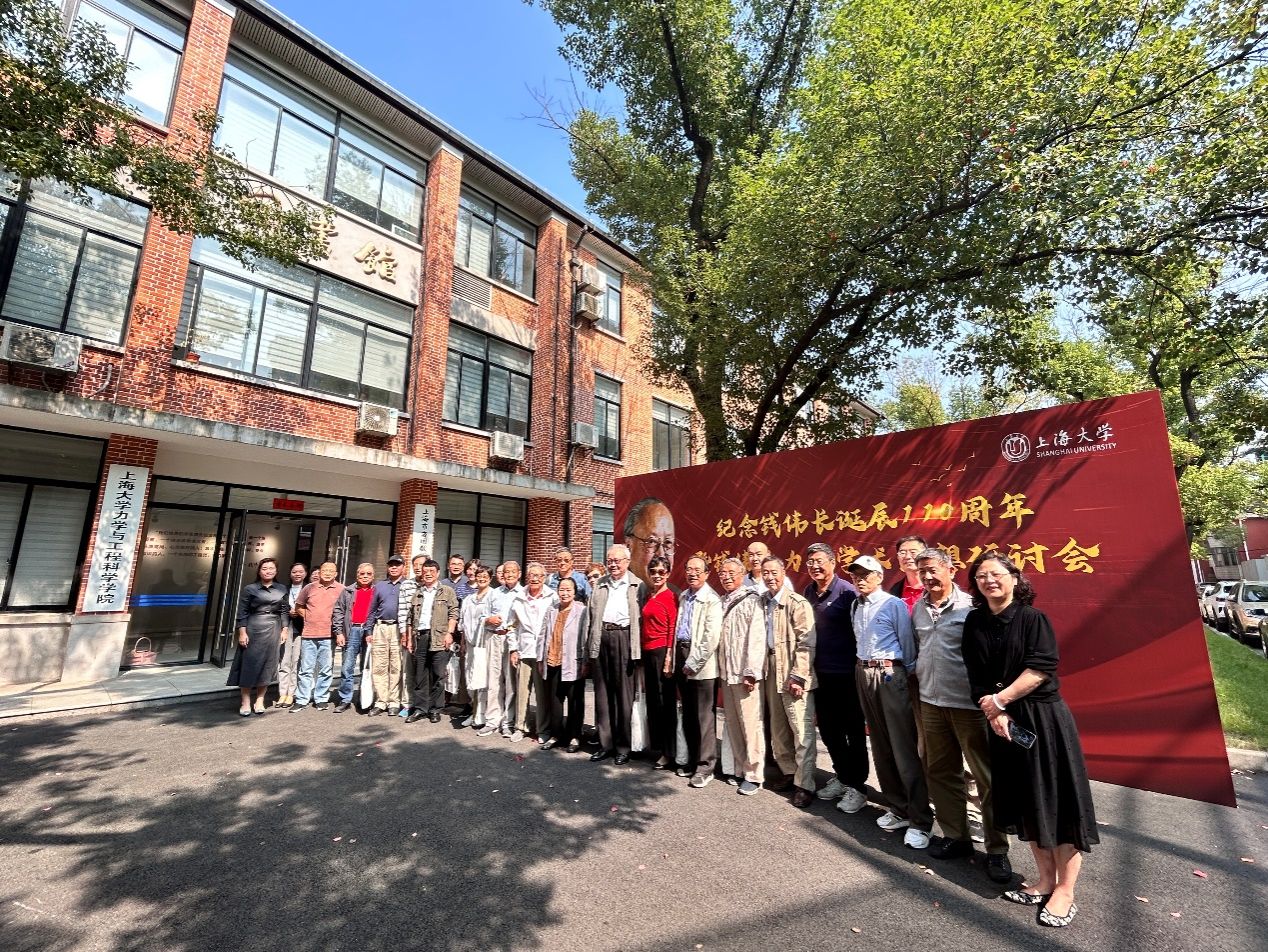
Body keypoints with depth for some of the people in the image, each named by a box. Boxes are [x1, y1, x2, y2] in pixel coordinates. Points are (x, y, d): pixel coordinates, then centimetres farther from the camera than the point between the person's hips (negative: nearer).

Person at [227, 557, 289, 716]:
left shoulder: (281, 589, 7)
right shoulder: (250, 589, -1)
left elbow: (284, 611, 9)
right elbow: (242, 612, -3)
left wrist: (285, 630, 3)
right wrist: (242, 632, -9)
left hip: (273, 630, 3)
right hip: (253, 629, -2)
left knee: (267, 664, 6)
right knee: (249, 664, 1)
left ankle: (260, 701, 17)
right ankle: (245, 702, 11)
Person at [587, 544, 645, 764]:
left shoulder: (638, 586, 3)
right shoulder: (600, 585, 15)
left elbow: (641, 618, -3)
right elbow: (592, 617, 13)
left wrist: (637, 649, -11)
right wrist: (591, 646, 5)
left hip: (623, 637, -4)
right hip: (601, 638, 4)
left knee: (624, 694, 3)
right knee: (602, 692, 10)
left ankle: (623, 746, 15)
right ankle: (605, 743, 22)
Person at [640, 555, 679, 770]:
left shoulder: (670, 597, -8)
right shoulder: (647, 596, 12)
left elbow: (673, 628, -11)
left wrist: (669, 658, -15)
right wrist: (641, 652, 10)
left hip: (662, 651, -7)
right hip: (647, 652, 7)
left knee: (666, 702, 2)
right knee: (652, 701, 14)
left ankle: (669, 752, 14)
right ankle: (657, 749, 28)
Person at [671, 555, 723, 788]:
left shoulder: (712, 600, -10)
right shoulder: (683, 597, 12)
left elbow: (711, 639, -16)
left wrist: (692, 664, -14)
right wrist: (678, 661, 9)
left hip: (702, 664, -7)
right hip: (681, 656, 7)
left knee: (704, 716, 2)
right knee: (688, 715, 16)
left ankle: (705, 766, 14)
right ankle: (692, 760, 30)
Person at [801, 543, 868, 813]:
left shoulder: (846, 592, -13)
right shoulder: (808, 592, 6)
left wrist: (858, 664, -11)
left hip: (845, 673, -6)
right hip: (820, 672, 6)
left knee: (853, 730, 8)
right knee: (828, 729, 16)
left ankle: (856, 786, 22)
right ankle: (841, 776, 34)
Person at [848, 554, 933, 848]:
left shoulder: (894, 604, -9)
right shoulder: (855, 606, 9)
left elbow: (907, 643, -5)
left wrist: (909, 675, -2)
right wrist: (864, 668, 10)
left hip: (890, 674, -6)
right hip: (864, 674, 7)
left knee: (904, 749, -2)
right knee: (880, 746, 15)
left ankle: (920, 820, 11)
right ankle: (898, 808, 30)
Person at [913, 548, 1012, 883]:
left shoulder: (970, 607, -12)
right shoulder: (918, 609, 6)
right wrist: (917, 677, 13)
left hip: (968, 704, -6)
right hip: (931, 702, 6)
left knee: (986, 777, 6)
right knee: (941, 772, 15)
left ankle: (997, 849, 22)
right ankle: (955, 836, 31)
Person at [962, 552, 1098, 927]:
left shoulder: (1032, 617, -10)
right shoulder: (975, 623, 1)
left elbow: (1042, 667, -17)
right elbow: (978, 679, 1)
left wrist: (1000, 699, -15)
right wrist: (994, 713, -11)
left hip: (1044, 717, -4)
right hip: (1003, 722, 4)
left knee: (1056, 798, 2)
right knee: (1025, 800, 13)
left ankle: (1065, 890, 17)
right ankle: (1045, 879, 30)